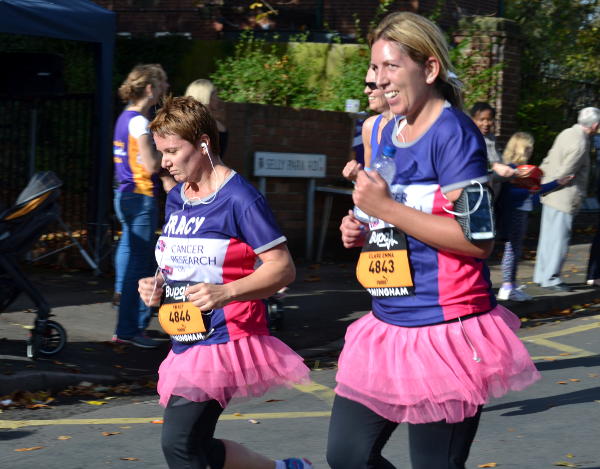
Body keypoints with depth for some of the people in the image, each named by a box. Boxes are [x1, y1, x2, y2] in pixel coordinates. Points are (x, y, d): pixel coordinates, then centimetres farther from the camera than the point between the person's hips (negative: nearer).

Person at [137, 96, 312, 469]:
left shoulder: (240, 199, -13)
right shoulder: (176, 199, 12)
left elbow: (283, 267, -16)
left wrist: (226, 292, -29)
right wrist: (158, 285, 2)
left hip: (226, 338, -9)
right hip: (187, 341, 9)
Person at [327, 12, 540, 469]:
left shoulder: (453, 133, -13)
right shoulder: (387, 132, 12)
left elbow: (478, 239, -21)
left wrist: (387, 208, -20)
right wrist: (363, 232, 5)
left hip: (444, 330, -8)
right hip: (387, 326, 8)